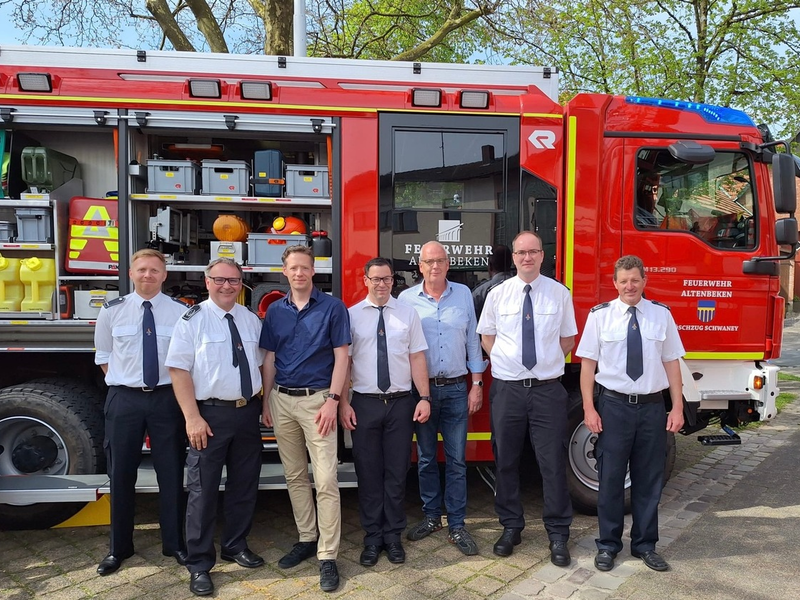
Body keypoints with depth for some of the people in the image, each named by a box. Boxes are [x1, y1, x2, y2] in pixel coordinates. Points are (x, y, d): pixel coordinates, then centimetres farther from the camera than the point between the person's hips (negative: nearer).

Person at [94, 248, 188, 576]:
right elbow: (103, 356, 11)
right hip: (124, 399, 1)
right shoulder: (111, 311, 0)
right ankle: (118, 547, 27)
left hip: (167, 398, -1)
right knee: (121, 475, 10)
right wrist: (123, 382, 6)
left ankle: (174, 543, 23)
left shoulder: (180, 311, -3)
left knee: (172, 473, 7)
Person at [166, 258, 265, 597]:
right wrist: (193, 418, -17)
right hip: (211, 414, -5)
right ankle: (199, 565, 19)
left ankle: (236, 547, 34)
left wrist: (263, 403, 7)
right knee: (203, 490, 4)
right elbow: (179, 370, -11)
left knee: (245, 485, 15)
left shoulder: (251, 320, 8)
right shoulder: (193, 320, -7)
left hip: (248, 413, 5)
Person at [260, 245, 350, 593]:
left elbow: (341, 357, -6)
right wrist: (266, 401, 8)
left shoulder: (332, 307, -4)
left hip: (317, 399, -4)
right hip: (282, 400, 5)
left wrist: (332, 400, -13)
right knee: (294, 476, 13)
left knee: (325, 480, -5)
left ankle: (327, 555, 4)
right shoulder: (275, 311, 8)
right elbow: (269, 359, 12)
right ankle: (306, 539, 28)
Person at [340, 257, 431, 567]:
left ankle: (393, 535, 26)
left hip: (401, 402, 1)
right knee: (368, 473, 9)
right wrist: (343, 403, -4)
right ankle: (372, 537, 24)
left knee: (397, 472, 10)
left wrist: (424, 398, -4)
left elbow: (417, 358, 2)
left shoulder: (408, 314, 4)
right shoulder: (352, 315, 1)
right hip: (365, 403, 0)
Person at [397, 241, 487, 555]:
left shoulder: (463, 294, 3)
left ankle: (456, 526, 17)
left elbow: (473, 340, 5)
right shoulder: (406, 299, -1)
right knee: (426, 457, 12)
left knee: (456, 459, 5)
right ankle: (431, 516, 29)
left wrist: (477, 384, 2)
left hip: (456, 388, 0)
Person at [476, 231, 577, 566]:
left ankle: (558, 534, 21)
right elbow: (487, 336, 12)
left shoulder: (560, 293, 1)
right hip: (507, 388, 1)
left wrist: (548, 360, -3)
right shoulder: (498, 294, 3)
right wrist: (505, 361, 0)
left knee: (553, 462, 4)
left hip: (548, 389, -1)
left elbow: (568, 340, 9)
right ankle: (510, 528, 29)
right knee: (506, 461, 11)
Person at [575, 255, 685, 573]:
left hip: (652, 406, 2)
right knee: (611, 478, 7)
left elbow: (671, 362, 4)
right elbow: (588, 362, -3)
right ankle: (608, 545, 24)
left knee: (649, 480, 13)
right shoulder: (600, 315, -4)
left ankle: (644, 544, 30)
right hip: (614, 406, -2)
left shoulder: (661, 314, 2)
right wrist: (589, 409, -7)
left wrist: (677, 407, 1)